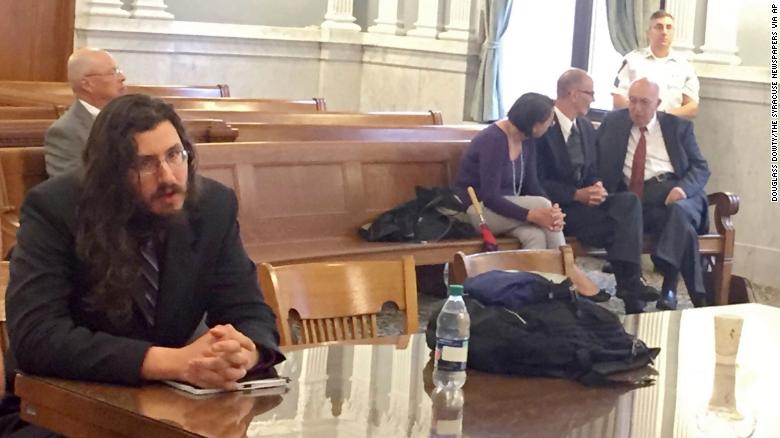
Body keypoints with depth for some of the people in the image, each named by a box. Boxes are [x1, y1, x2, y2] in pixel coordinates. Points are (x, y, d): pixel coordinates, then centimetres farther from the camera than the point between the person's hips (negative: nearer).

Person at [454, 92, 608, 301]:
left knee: (537, 235, -25)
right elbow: (489, 197, -28)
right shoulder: (493, 141, -24)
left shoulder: (527, 141, 2)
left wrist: (552, 210, -21)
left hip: (505, 206, 8)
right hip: (478, 209, -8)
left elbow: (531, 184, 0)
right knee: (541, 204, -27)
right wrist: (532, 215, -34)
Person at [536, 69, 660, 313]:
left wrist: (596, 188, -7)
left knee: (628, 201, -23)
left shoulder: (586, 128, 14)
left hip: (583, 199, 7)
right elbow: (537, 183, -13)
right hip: (556, 207, -7)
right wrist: (577, 194, -20)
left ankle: (629, 280, -34)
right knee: (617, 223, -28)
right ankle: (628, 282, -20)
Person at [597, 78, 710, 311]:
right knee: (681, 225, -31)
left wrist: (683, 188, -13)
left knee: (678, 212, -36)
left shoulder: (679, 126, 17)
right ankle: (698, 296, -30)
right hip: (637, 198, 0)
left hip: (675, 192, 0)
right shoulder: (613, 122, 20)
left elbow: (701, 168, 10)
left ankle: (670, 287, -34)